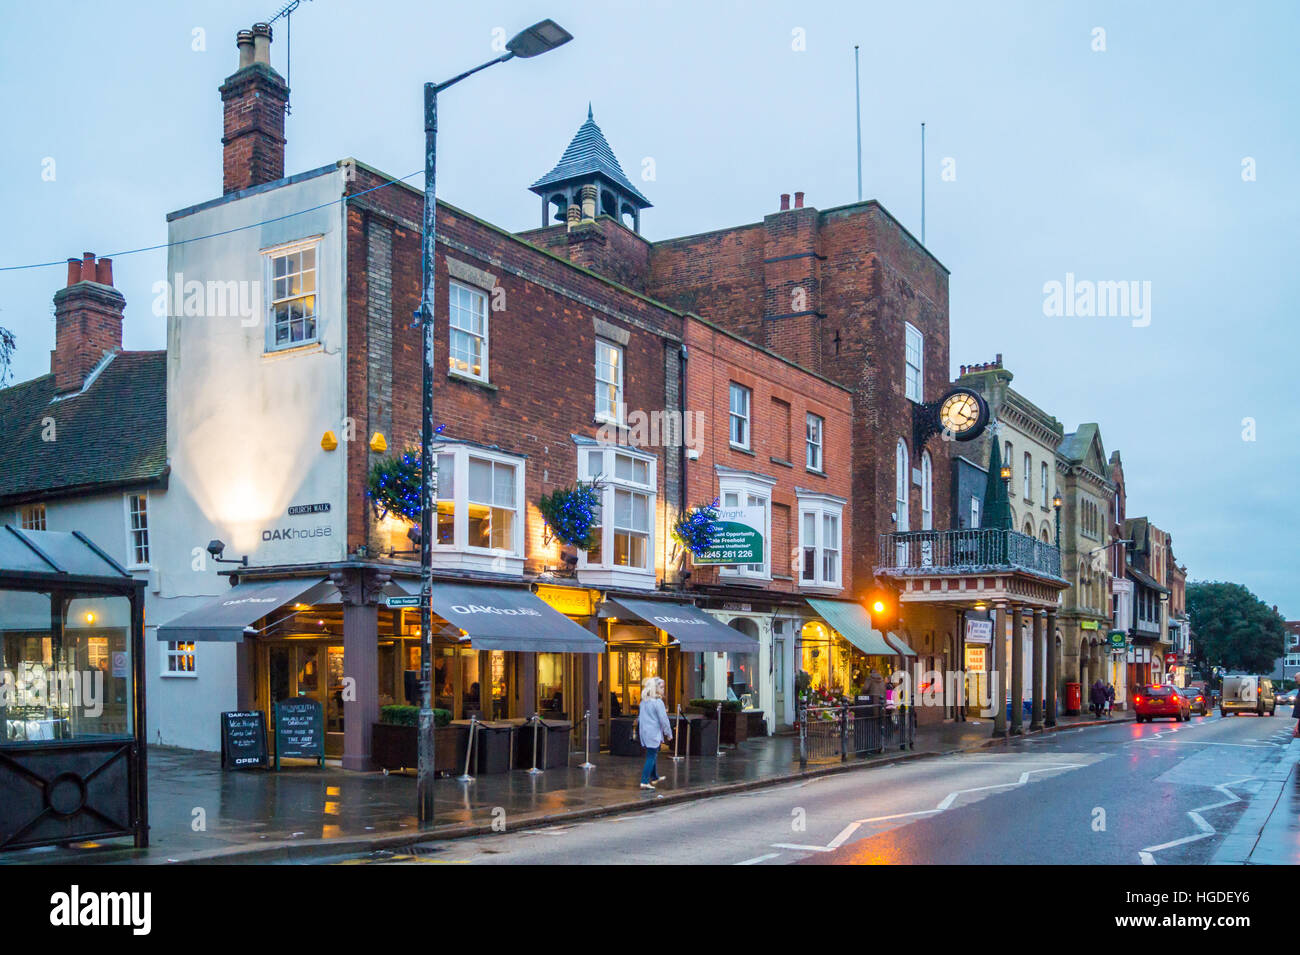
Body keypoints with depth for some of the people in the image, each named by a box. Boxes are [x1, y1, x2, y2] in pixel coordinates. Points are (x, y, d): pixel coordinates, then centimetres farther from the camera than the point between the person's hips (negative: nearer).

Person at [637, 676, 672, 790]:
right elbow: (663, 720, -12)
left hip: (644, 732, 8)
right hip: (654, 733, -8)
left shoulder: (643, 702, 9)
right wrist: (669, 733, -3)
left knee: (652, 756, 22)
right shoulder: (658, 702, -14)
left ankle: (654, 777, 35)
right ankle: (644, 782, -8)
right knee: (651, 757, -5)